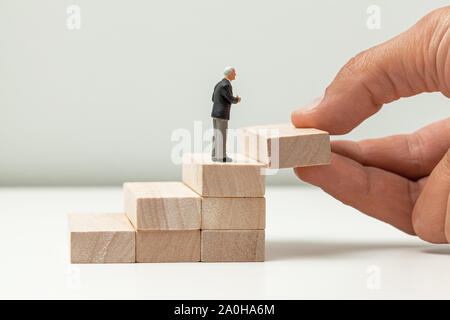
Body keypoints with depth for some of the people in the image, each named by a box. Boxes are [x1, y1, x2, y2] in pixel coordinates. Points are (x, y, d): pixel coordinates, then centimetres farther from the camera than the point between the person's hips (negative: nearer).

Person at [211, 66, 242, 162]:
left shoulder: (219, 84, 13)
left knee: (216, 135, 12)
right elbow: (231, 99, -15)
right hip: (222, 114, -9)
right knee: (222, 136, -4)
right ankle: (221, 157, -1)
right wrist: (237, 99, 9)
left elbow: (213, 99, 20)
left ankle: (215, 156, 15)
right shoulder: (226, 85, -18)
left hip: (215, 113, 9)